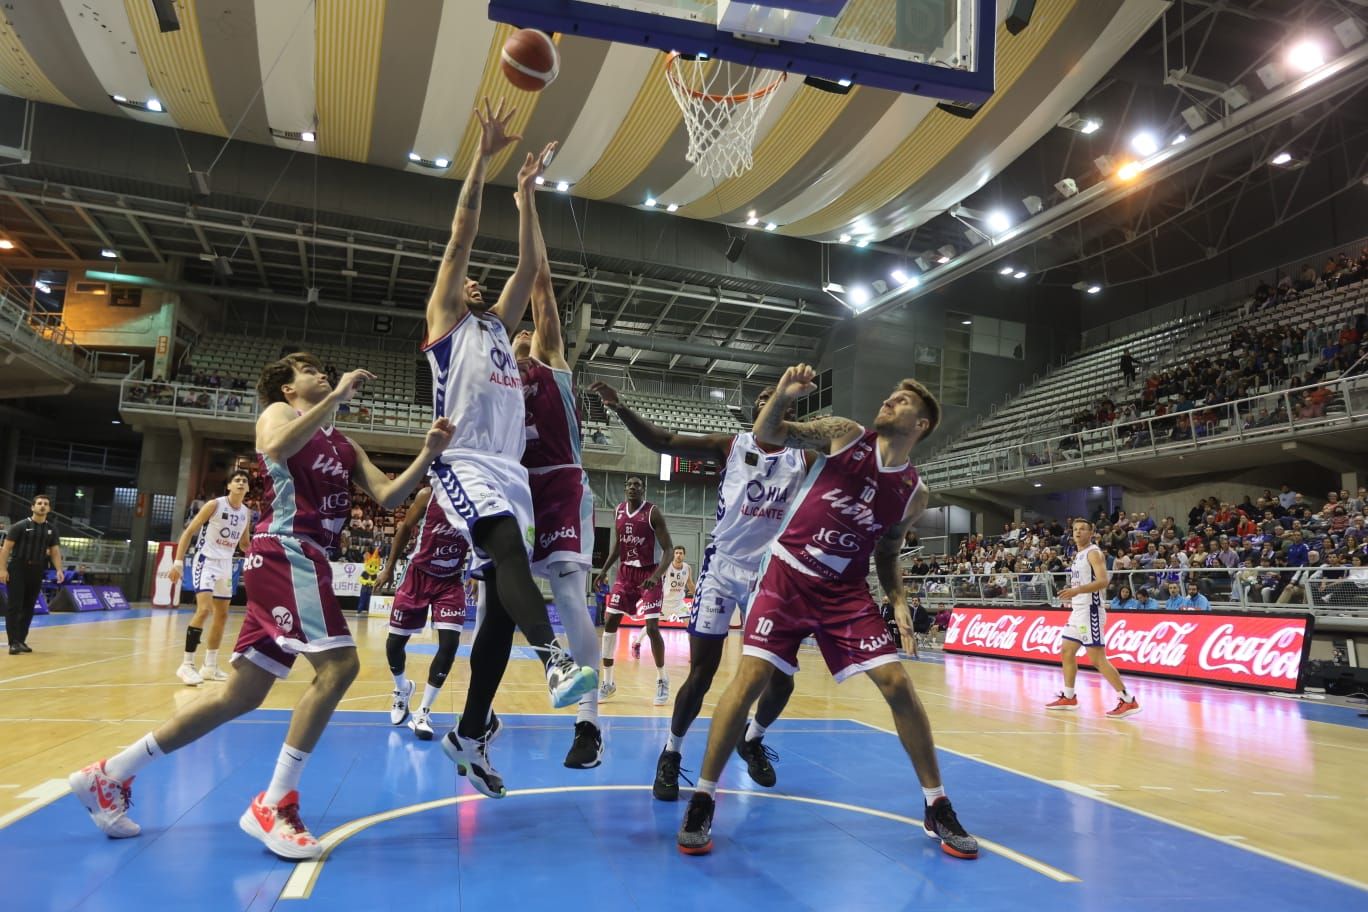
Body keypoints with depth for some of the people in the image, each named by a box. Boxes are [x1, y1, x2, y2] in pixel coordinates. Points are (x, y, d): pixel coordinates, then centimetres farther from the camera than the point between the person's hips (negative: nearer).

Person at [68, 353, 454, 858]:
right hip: (286, 552, -8)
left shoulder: (344, 444, 24)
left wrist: (428, 454, -2)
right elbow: (276, 448, -21)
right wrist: (336, 396, -19)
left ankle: (109, 775, 20)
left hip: (303, 560, 8)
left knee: (243, 693, 10)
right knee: (338, 663, -20)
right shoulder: (279, 413, 5)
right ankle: (274, 804, -13)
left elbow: (387, 496, 12)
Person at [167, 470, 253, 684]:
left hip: (226, 565, 7)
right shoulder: (215, 505, -12)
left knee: (221, 615, 11)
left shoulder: (246, 513, 6)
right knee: (204, 609, -22)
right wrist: (178, 562, -18)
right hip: (206, 561, -7)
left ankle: (210, 666, 21)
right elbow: (189, 532, -11)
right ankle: (186, 665, -16)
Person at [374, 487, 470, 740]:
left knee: (450, 643, -14)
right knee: (395, 641, 7)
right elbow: (406, 528, -1)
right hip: (419, 575, 0)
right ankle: (402, 688, 39)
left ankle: (423, 712, -1)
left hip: (451, 581, 0)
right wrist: (389, 567, 4)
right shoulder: (428, 495, -15)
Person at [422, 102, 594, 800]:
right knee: (510, 549, -35)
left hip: (509, 471, 6)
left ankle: (468, 736, 12)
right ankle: (556, 659, -50)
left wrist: (526, 193, 24)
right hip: (465, 465, -6)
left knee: (500, 608, 2)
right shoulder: (445, 323, 11)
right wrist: (482, 156, 1)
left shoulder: (497, 328, 27)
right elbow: (460, 238, 3)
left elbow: (529, 269, 22)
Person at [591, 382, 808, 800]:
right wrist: (620, 408, -21)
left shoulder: (804, 459, 4)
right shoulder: (731, 446, -2)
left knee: (781, 678, 4)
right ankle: (671, 753, 21)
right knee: (701, 674, -2)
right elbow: (663, 441, -9)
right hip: (722, 569, -2)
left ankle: (752, 740, 34)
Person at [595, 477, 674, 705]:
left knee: (652, 628, -10)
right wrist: (604, 569, 6)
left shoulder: (653, 513, -14)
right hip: (625, 572, 6)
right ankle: (608, 682, 12)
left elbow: (669, 548, -16)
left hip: (649, 574, -5)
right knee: (609, 622, 0)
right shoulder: (618, 512, 4)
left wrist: (657, 575, -29)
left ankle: (662, 681, 11)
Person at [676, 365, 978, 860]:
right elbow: (766, 434, -5)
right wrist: (783, 394, -24)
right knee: (750, 677, -12)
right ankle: (702, 800, 4)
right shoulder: (844, 433, -4)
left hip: (846, 591, 2)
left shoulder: (915, 494, 2)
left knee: (897, 684, -5)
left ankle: (937, 808, 14)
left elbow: (887, 553, 14)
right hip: (787, 575, -2)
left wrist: (899, 601, -2)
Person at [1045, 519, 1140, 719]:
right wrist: (1071, 593, 14)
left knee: (1097, 658, -12)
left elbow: (1103, 581, -23)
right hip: (1077, 611, 10)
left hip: (1090, 611, -10)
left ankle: (1128, 700, -8)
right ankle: (1068, 697, 23)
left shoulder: (1093, 552, -10)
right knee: (1066, 652, 13)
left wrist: (1077, 590, -32)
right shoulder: (1078, 555, 17)